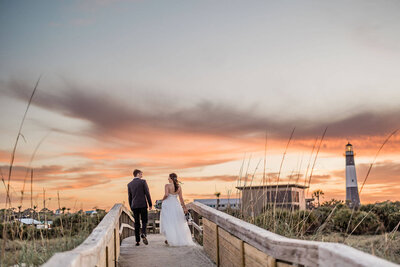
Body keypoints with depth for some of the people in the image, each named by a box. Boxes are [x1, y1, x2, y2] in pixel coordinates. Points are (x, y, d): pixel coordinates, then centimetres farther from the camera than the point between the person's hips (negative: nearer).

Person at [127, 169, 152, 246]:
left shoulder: (129, 184, 8)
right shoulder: (143, 181, -4)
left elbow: (130, 197, 11)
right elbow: (147, 194, -7)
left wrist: (131, 207, 18)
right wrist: (150, 204, -1)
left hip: (134, 206, 3)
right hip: (143, 205, -3)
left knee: (137, 223, 7)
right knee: (144, 221, 7)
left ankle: (137, 240, 3)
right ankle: (143, 234, -20)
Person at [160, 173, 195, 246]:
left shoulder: (167, 185, -12)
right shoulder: (179, 187, 1)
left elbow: (166, 195, -24)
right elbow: (181, 198, 2)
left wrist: (163, 199, -4)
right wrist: (184, 207, 8)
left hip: (168, 204, -4)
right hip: (176, 204, 4)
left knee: (168, 222, 6)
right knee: (178, 223, 12)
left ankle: (170, 239, 6)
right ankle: (182, 239, 12)